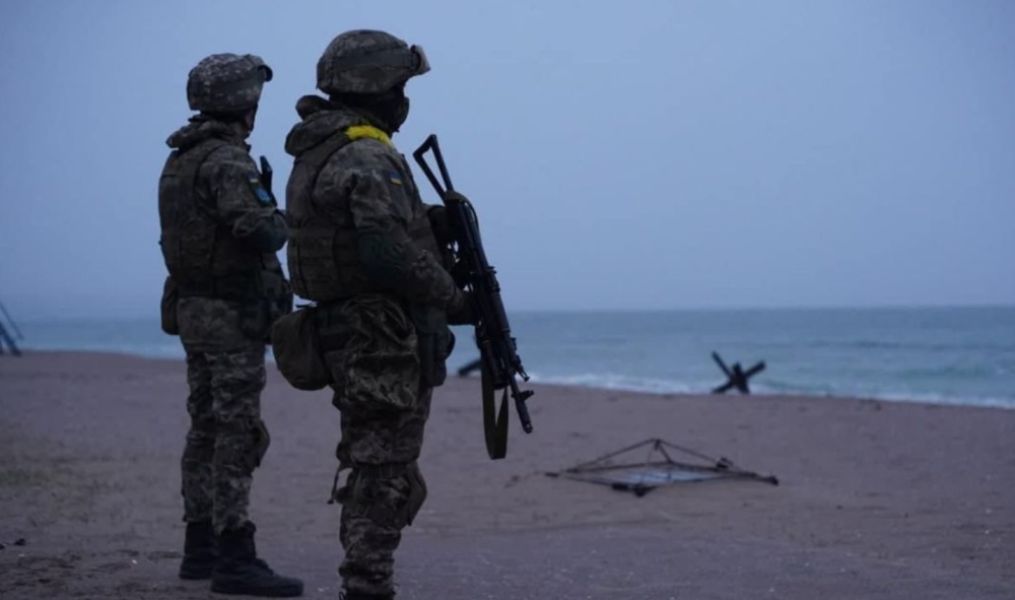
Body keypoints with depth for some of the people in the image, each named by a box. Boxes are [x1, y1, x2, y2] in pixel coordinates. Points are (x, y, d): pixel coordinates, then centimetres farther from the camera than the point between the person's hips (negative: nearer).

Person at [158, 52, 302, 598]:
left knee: (206, 430, 13)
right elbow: (256, 226, -29)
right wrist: (279, 223, -9)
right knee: (238, 436, -8)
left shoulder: (180, 160, 13)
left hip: (193, 307, 10)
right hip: (233, 313, -9)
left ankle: (201, 547, 19)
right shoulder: (226, 161, -16)